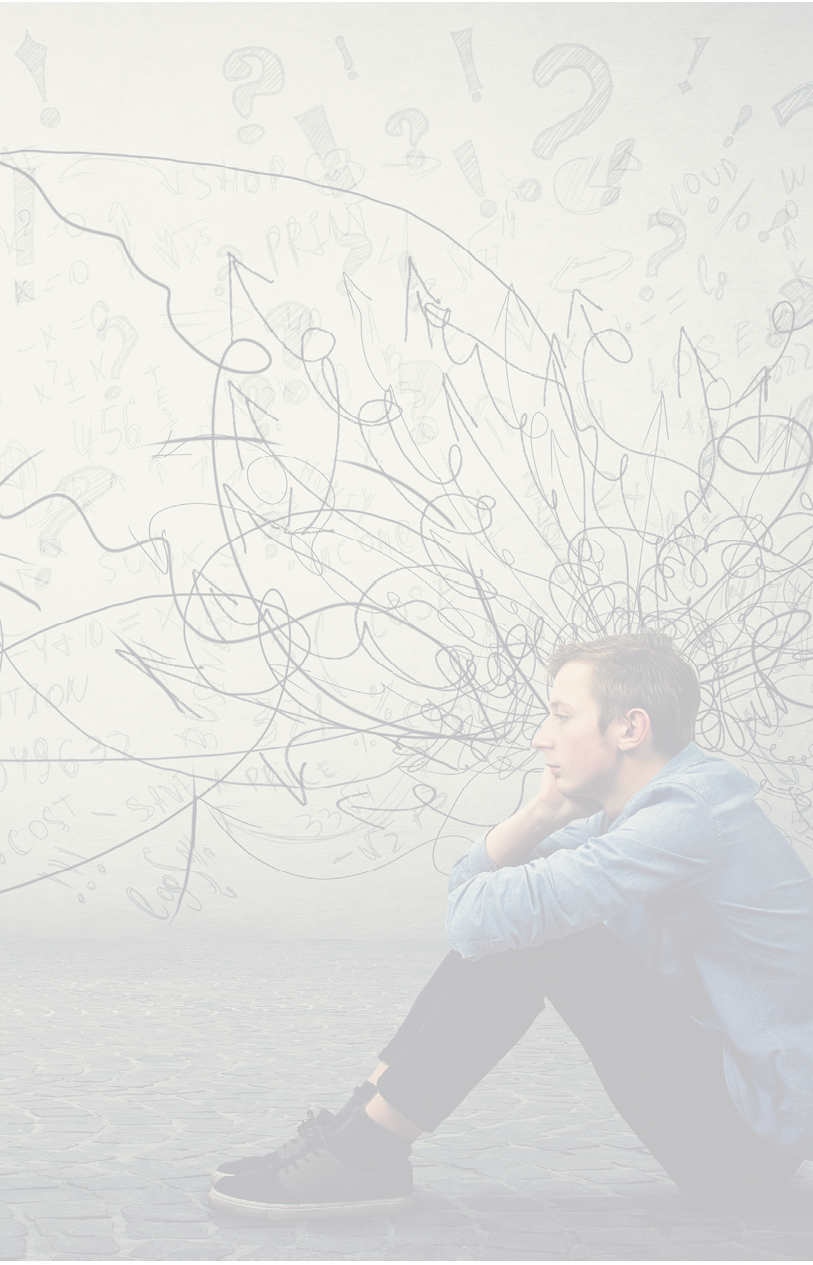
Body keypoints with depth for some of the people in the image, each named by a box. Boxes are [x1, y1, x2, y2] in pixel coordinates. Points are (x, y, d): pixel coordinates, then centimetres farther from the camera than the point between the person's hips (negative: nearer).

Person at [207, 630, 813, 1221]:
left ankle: (366, 1156, -11)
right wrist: (545, 810, -9)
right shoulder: (633, 812, 8)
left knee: (525, 928, -19)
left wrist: (481, 896, -5)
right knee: (517, 925, 4)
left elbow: (479, 916, -29)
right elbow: (472, 880, 9)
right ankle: (358, 1126, 4)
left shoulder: (690, 814, -24)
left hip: (752, 1137, -10)